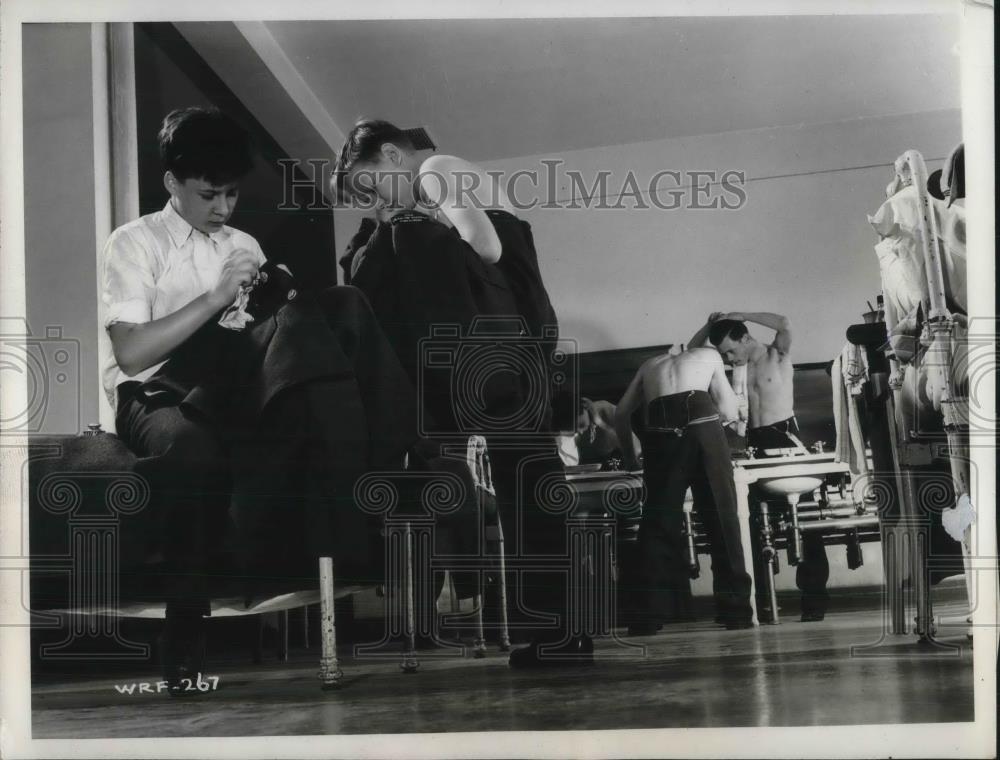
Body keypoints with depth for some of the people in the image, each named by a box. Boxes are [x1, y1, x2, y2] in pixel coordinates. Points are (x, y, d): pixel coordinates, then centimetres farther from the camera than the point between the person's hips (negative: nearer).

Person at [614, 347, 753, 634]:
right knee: (722, 520, 5)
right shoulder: (708, 355, 30)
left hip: (660, 431, 2)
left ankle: (645, 619, 3)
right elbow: (729, 412, 23)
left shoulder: (651, 365, 35)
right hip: (701, 424, -2)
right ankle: (737, 613, 8)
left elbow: (622, 413, 26)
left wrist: (630, 457, 35)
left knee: (658, 523, 6)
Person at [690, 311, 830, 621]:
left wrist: (737, 315, -17)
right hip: (755, 443, 6)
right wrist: (710, 325, -1)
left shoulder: (778, 354, -3)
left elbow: (784, 324, -24)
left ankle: (814, 595, -5)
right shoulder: (738, 366, 10)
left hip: (785, 438, -6)